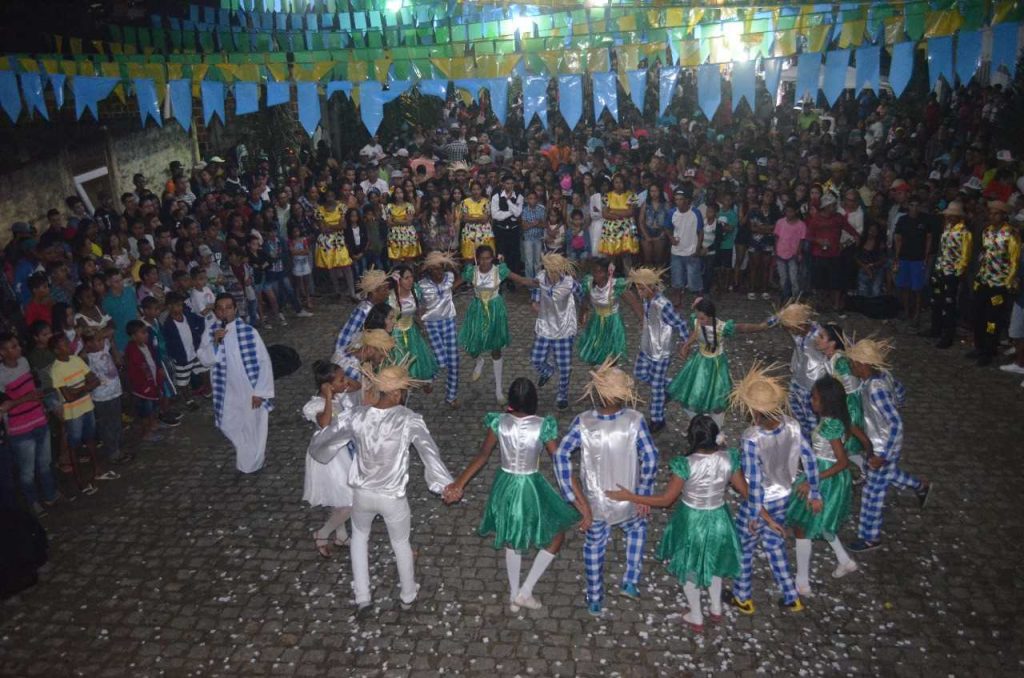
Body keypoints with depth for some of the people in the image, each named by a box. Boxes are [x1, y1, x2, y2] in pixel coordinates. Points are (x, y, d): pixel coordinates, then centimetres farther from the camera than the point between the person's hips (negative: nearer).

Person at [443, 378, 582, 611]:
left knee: (512, 539, 26)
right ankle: (525, 592, 17)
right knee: (556, 536, 18)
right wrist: (578, 498, -11)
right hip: (531, 489, -4)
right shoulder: (542, 426, -21)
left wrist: (459, 483, 6)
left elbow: (482, 455, -5)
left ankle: (513, 595, 37)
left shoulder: (499, 422, -13)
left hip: (505, 487, 4)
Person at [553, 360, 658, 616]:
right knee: (637, 529, 33)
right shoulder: (635, 421, -21)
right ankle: (631, 582, 29)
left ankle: (595, 601, 39)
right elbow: (650, 458, -20)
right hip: (627, 502, 0)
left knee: (594, 546, 24)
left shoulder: (583, 422, -19)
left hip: (594, 502, 1)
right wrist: (643, 495, -7)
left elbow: (562, 455, -23)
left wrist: (576, 497, -17)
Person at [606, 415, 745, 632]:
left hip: (692, 521, -3)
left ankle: (696, 618, 39)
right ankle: (716, 610, 49)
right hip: (718, 519, 3)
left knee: (689, 568, 23)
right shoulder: (728, 458, -19)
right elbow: (745, 490, -5)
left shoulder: (686, 464, -29)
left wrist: (628, 496, -16)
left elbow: (666, 500, -21)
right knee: (714, 561, 31)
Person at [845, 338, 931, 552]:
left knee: (873, 491, 9)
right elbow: (900, 391, 10)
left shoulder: (875, 389, -36)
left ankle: (870, 538, 27)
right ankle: (921, 487, 57)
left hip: (884, 446, -8)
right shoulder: (881, 373, -10)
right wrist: (894, 408, 28)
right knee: (886, 474, 34)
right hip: (880, 440, 9)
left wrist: (883, 455, -28)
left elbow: (896, 424, -34)